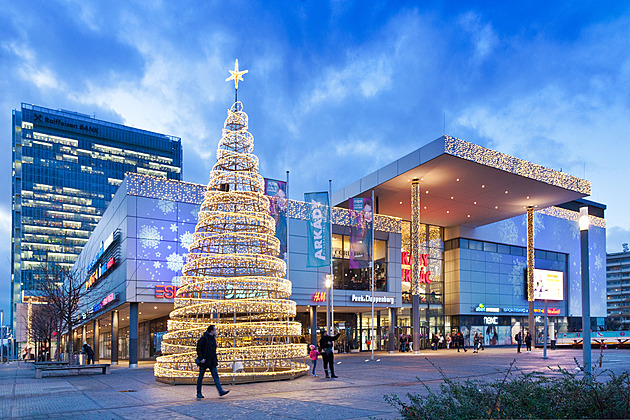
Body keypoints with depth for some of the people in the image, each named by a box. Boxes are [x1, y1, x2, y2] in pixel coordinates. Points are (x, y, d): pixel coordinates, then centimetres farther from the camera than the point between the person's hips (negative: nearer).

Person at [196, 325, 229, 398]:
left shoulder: (213, 339, 13)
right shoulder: (204, 338, -10)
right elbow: (198, 348, -14)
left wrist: (216, 360, 17)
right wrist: (201, 358, -20)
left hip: (212, 362, 6)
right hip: (204, 361, -6)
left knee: (216, 376, -3)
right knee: (200, 377, 6)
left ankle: (221, 391, -10)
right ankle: (199, 393, 16)